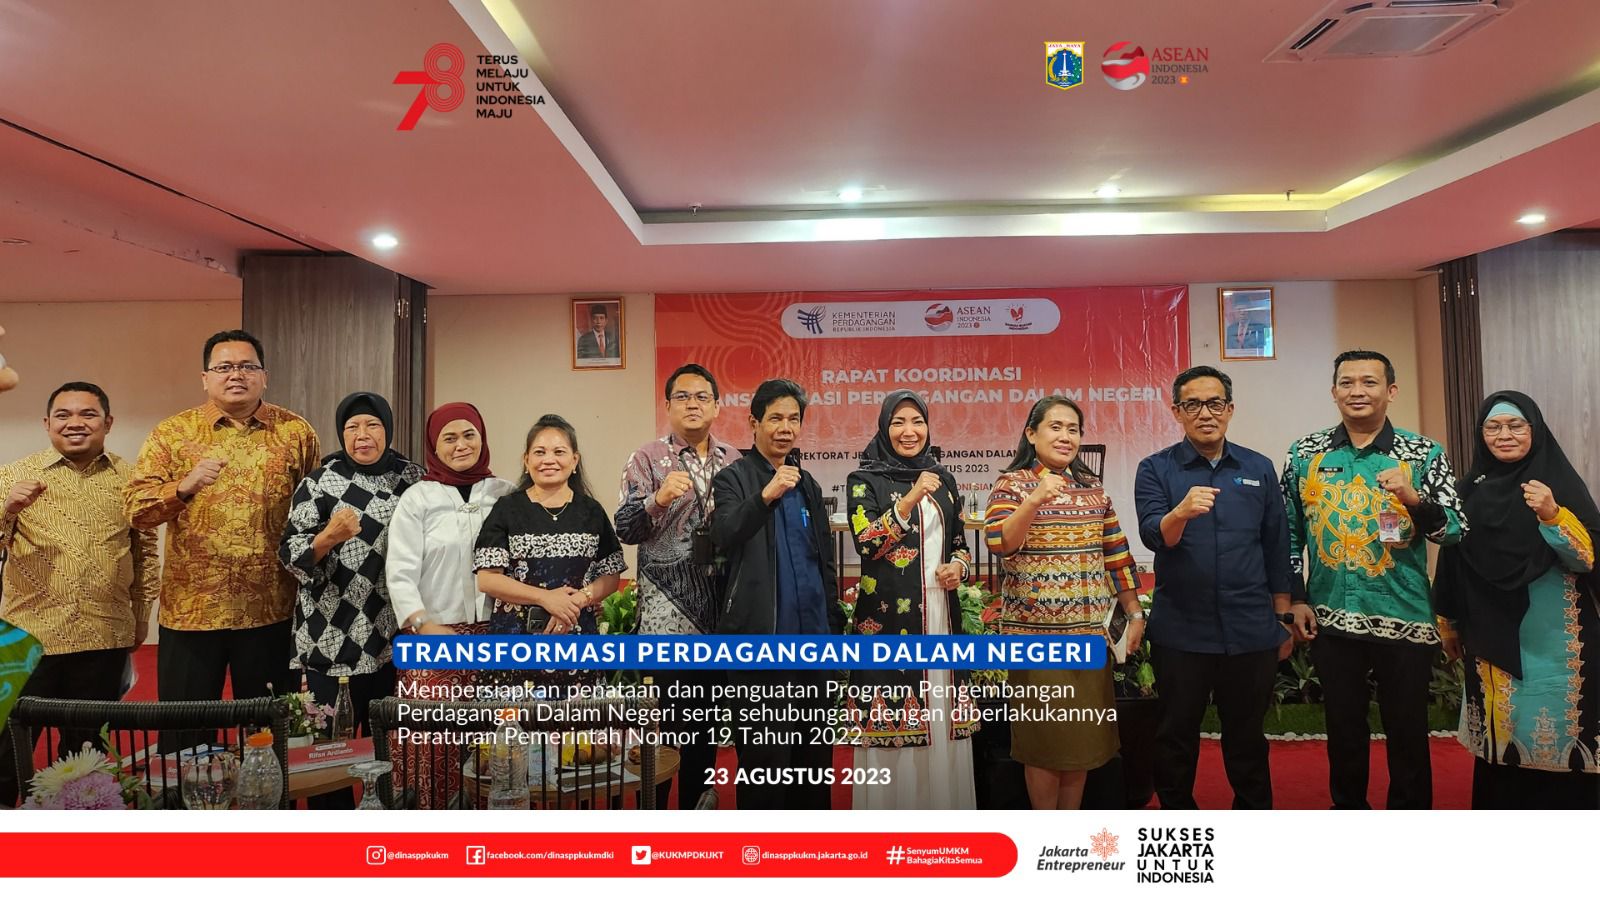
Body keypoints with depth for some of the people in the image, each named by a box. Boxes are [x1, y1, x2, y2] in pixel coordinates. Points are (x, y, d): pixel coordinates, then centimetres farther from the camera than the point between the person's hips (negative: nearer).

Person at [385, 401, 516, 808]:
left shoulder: (507, 495, 8)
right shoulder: (417, 499, 3)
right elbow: (400, 571, -4)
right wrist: (423, 624, -17)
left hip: (494, 634, 2)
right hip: (434, 634, -1)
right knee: (433, 739, -4)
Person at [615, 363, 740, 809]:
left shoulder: (733, 460, 11)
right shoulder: (647, 459, 0)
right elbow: (625, 529, -10)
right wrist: (659, 499, -26)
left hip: (720, 609, 4)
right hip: (666, 610, -4)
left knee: (706, 713, 12)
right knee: (662, 713, -2)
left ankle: (694, 804, 26)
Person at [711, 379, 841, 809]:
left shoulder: (807, 483, 15)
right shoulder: (734, 478, -2)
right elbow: (723, 536, -20)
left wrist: (835, 624, 15)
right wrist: (766, 495, -35)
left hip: (811, 634, 6)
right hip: (760, 635, -5)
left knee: (815, 747, 12)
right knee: (762, 753, -1)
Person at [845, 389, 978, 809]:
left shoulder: (943, 479, 13)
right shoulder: (865, 480, -1)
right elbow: (865, 542, -15)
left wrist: (959, 567, -1)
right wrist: (910, 499, -23)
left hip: (940, 612, 5)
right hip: (889, 614, -4)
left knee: (942, 717, 7)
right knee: (894, 709, -3)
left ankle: (943, 805, 19)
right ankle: (892, 804, 10)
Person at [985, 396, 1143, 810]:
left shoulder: (1093, 488, 11)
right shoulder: (1012, 484, -4)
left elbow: (1116, 554, 14)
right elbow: (1000, 544, -20)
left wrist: (1135, 613, 12)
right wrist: (1036, 499, -31)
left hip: (1088, 630, 5)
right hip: (1036, 630, -5)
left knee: (1083, 733, 11)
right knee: (1045, 732, 3)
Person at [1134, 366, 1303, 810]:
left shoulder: (1259, 468, 6)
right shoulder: (1156, 469, -2)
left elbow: (1276, 546, 11)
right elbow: (1154, 536, -16)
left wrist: (1284, 616, 11)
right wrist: (1181, 512, -37)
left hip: (1251, 632, 2)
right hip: (1180, 633, -2)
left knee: (1247, 738, 15)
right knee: (1176, 738, 10)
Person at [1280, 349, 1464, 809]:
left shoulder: (1424, 453, -3)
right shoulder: (1305, 453, 2)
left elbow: (1454, 531, -6)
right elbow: (1289, 531, 8)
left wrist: (1413, 499, -24)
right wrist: (1296, 598, 4)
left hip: (1405, 619, -2)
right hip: (1331, 619, 2)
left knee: (1407, 728, 10)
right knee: (1343, 725, 15)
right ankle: (1347, 806, 33)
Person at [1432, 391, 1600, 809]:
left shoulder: (1561, 483, -4)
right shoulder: (1472, 489, 6)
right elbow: (1454, 559, 12)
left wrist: (1552, 515, -29)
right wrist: (1451, 623, 16)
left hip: (1552, 637, -3)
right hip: (1492, 636, 3)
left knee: (1555, 732, 2)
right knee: (1502, 732, 9)